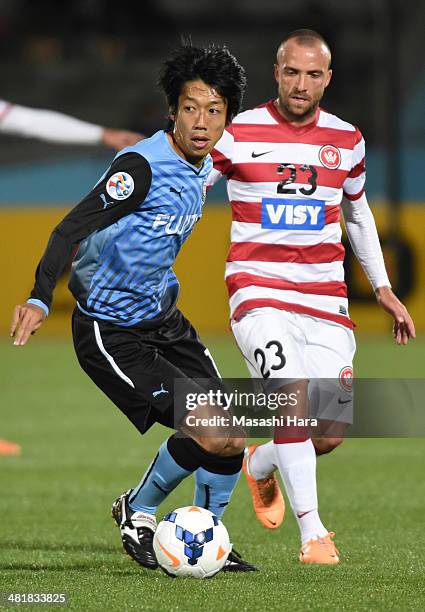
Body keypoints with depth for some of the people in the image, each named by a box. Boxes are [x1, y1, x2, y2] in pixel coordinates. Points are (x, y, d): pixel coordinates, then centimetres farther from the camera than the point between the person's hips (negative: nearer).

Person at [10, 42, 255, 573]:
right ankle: (137, 514, 9)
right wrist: (39, 299, -42)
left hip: (162, 320, 8)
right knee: (211, 434, -16)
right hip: (111, 333, -8)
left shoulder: (202, 168, 4)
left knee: (231, 439, 2)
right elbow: (72, 228, -30)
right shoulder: (141, 165, -23)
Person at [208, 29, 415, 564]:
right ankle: (312, 532, -19)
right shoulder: (238, 134, -3)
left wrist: (383, 288, 20)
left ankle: (260, 466, 30)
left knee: (334, 429, -3)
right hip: (259, 290, -4)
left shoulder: (347, 140, 8)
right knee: (294, 394, -26)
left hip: (324, 298, 4)